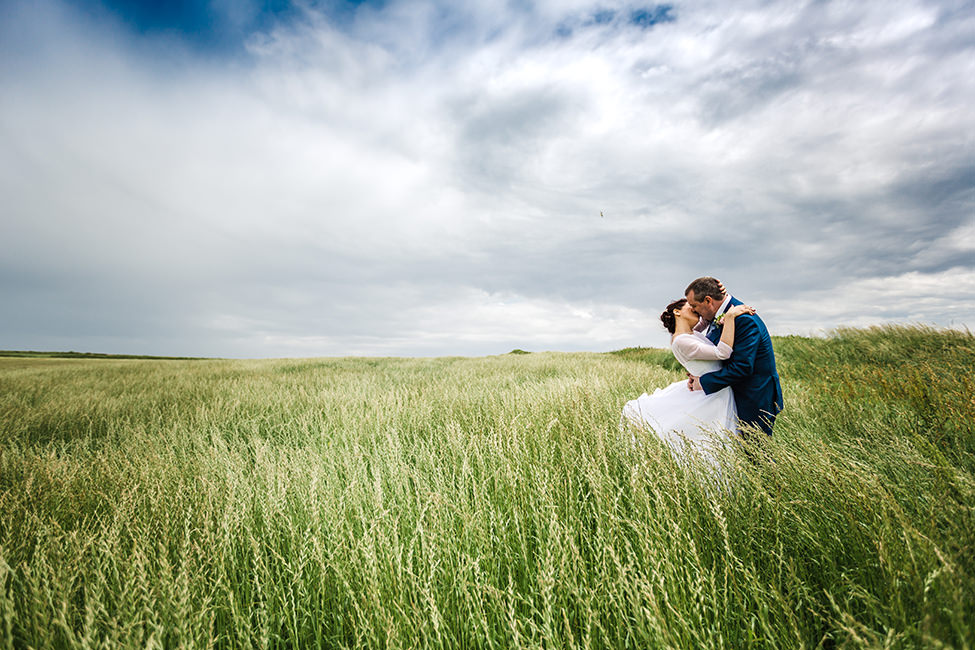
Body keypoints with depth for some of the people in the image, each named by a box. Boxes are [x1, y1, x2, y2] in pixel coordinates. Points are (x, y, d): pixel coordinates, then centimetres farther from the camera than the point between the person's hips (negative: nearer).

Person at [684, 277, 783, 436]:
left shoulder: (745, 320, -24)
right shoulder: (719, 316, 4)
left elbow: (742, 367, -27)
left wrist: (703, 382, -19)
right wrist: (696, 376, -2)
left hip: (756, 398, -9)